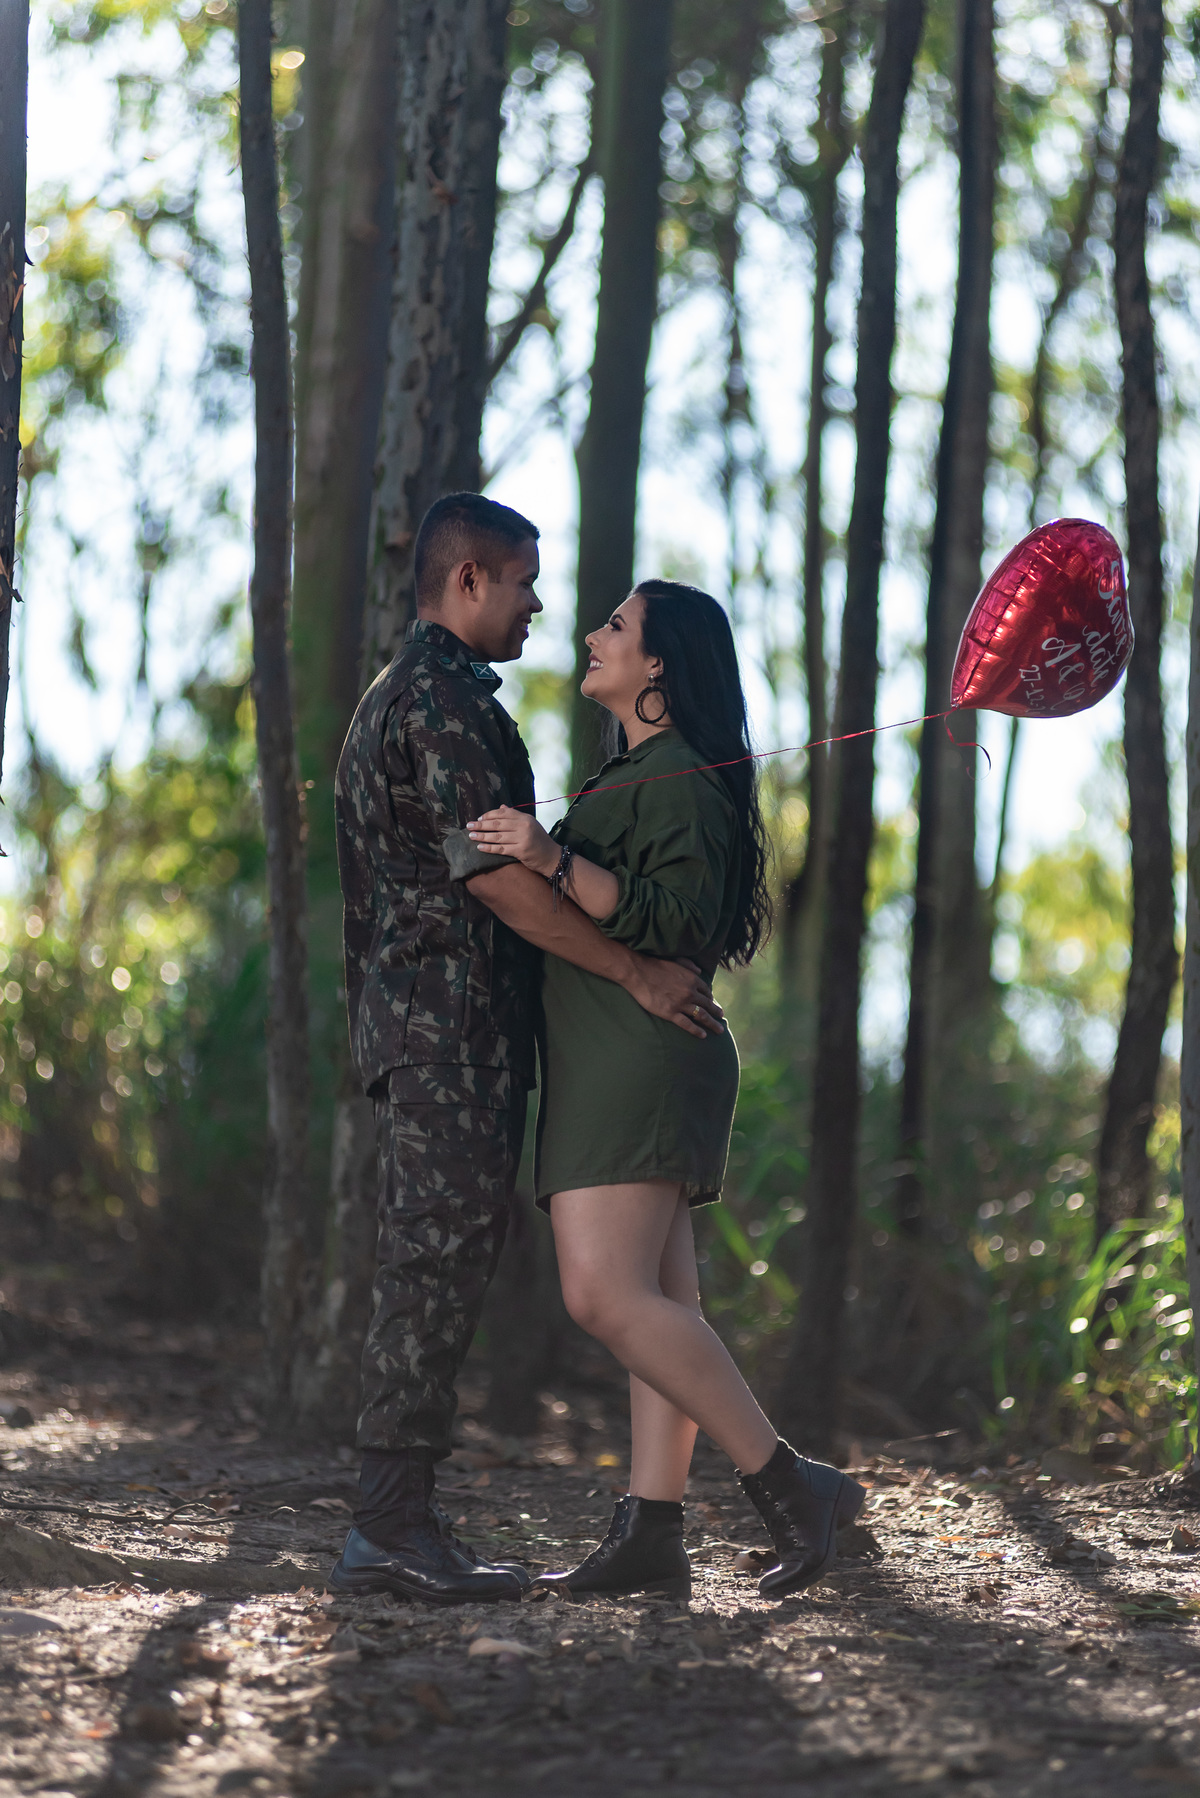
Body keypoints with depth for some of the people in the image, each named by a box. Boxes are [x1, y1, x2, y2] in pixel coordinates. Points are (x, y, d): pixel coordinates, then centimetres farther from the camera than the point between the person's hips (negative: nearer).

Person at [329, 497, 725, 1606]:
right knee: (443, 1260, -10)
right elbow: (491, 873, -18)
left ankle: (393, 1526, 9)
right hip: (452, 1015, -11)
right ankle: (395, 1523, -11)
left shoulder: (395, 699, 22)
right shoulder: (446, 701, -12)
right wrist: (636, 972, -14)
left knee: (432, 1265, 9)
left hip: (418, 1015, 11)